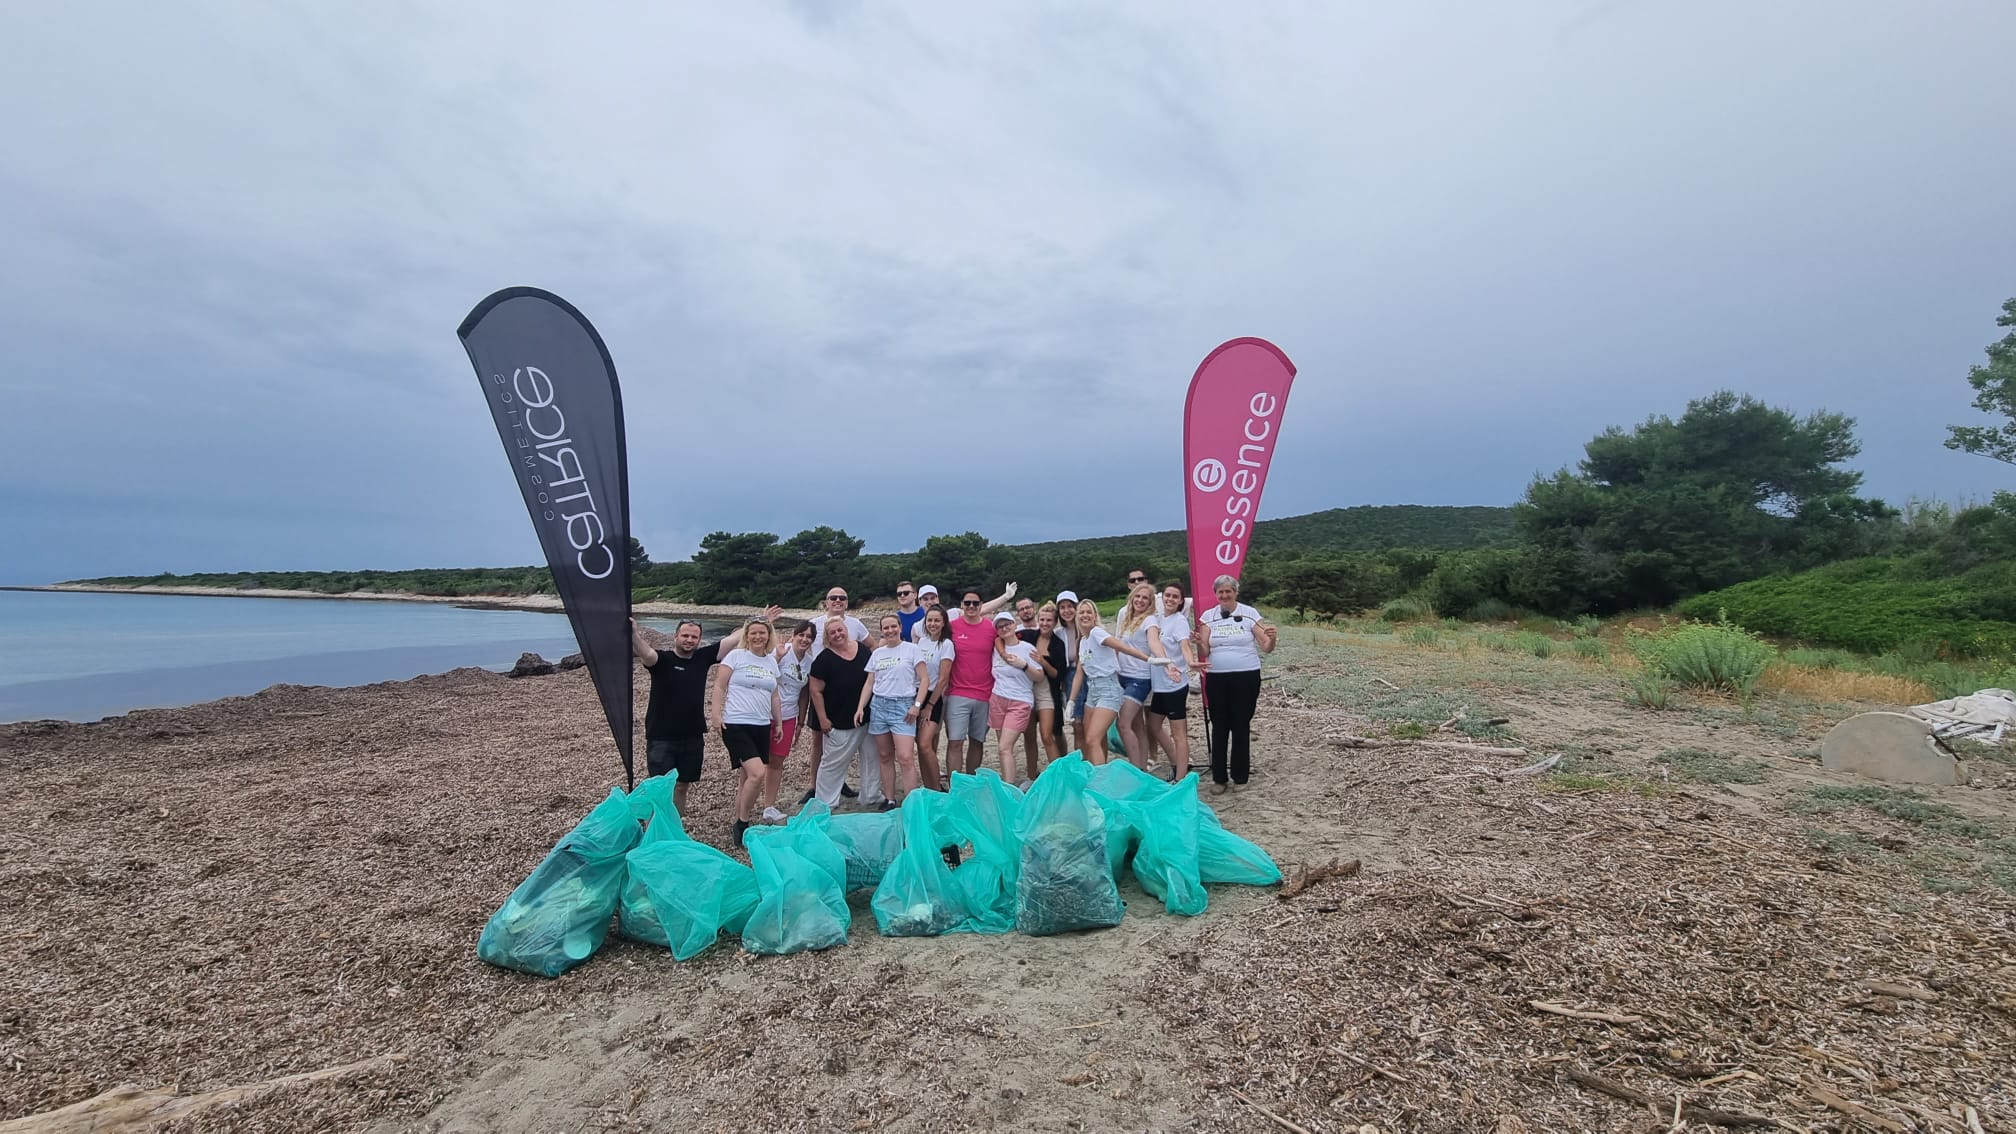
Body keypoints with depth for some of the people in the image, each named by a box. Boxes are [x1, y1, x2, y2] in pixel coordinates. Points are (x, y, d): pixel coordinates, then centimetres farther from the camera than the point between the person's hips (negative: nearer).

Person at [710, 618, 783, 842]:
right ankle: (742, 822, 0)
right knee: (758, 773, -18)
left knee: (748, 777, 11)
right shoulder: (735, 656, -2)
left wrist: (779, 722, 20)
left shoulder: (771, 662, 13)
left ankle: (739, 822, 23)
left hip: (762, 726, 6)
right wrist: (717, 715, -13)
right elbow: (719, 686, -4)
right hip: (736, 725, -6)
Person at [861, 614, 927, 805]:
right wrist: (860, 708, 5)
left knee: (905, 758, -13)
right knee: (885, 756, 8)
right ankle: (891, 800, 18)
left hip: (903, 706, -5)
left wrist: (917, 705, -12)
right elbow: (869, 684, 15)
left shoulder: (912, 649, 0)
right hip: (878, 705, 5)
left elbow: (923, 680, -3)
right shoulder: (877, 653, 13)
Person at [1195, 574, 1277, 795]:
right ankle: (1219, 777, 16)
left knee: (1241, 726, 6)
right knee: (1219, 727, 7)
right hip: (1216, 678, 2)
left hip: (1246, 677, -2)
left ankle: (1240, 776, 19)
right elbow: (1204, 652, -1)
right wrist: (1199, 643, -22)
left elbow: (1266, 648, -3)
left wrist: (1272, 638, -24)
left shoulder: (1250, 613, -2)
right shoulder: (1208, 616, 4)